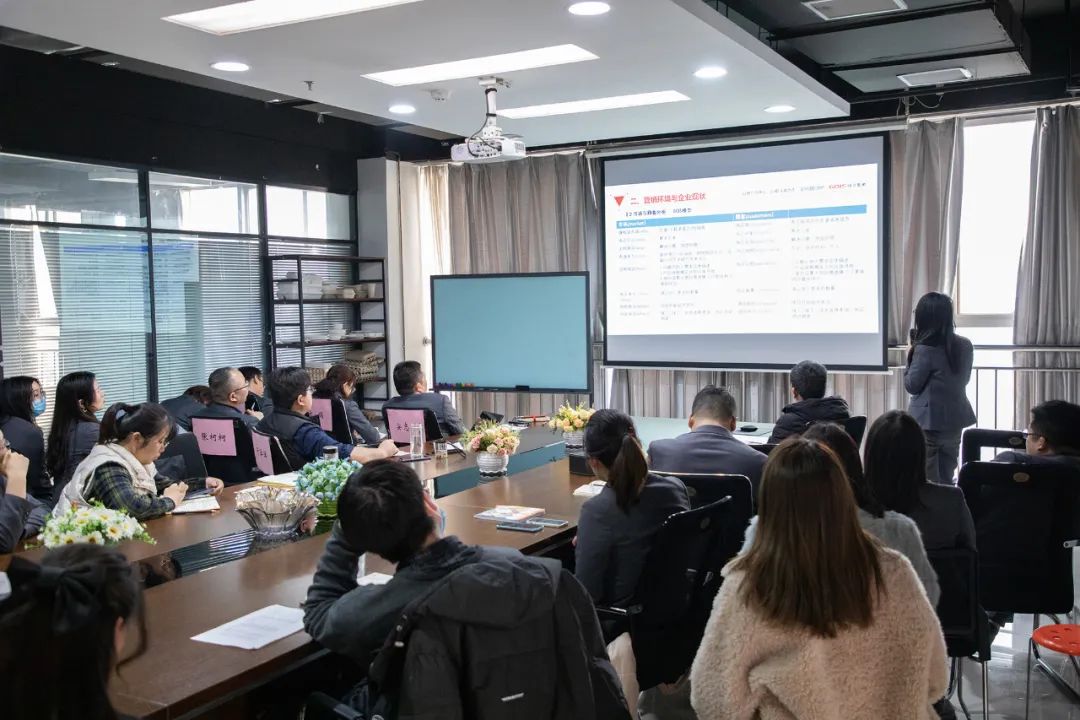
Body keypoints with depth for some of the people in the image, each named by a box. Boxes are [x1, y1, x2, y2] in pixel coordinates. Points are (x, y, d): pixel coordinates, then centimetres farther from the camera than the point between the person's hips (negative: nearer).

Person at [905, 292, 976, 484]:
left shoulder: (925, 349, -18)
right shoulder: (965, 345, 2)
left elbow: (912, 386, -9)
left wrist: (911, 356, 1)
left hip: (929, 423, -6)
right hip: (955, 420, 6)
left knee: (927, 481, 4)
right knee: (947, 479, 16)